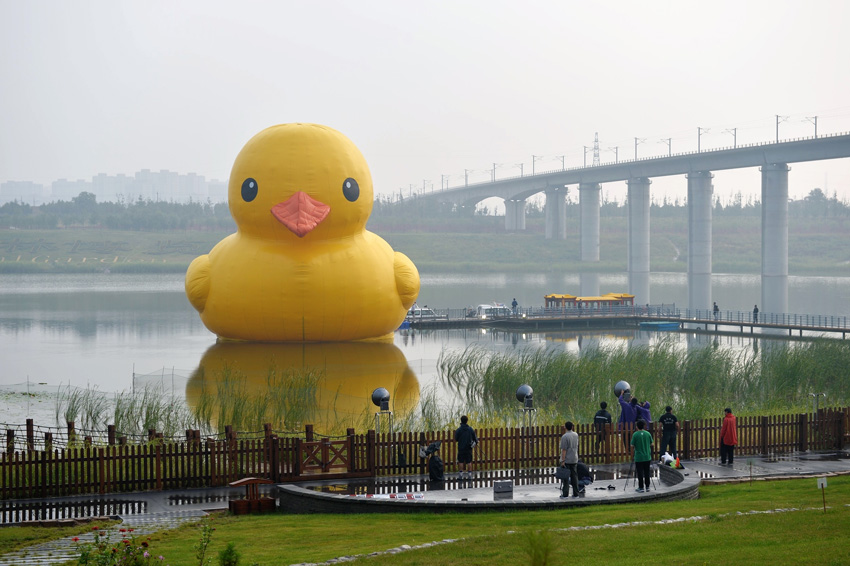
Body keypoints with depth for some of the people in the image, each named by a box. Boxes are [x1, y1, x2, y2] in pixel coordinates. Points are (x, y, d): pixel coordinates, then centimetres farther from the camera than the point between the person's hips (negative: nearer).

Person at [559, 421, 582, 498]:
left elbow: (564, 450, -18)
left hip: (567, 460, -6)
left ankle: (565, 494, -3)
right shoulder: (576, 435, 5)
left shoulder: (564, 437, -16)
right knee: (574, 476, 10)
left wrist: (563, 460, -15)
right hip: (574, 459, 6)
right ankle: (576, 493, 11)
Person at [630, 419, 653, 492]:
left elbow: (632, 446, -9)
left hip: (638, 457, -3)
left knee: (640, 473, 2)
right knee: (647, 472, 12)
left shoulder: (635, 435, -11)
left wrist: (633, 450, 12)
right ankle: (647, 487, 16)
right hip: (647, 457, 3)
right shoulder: (648, 434, -2)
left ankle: (641, 488, 3)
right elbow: (651, 444, 5)